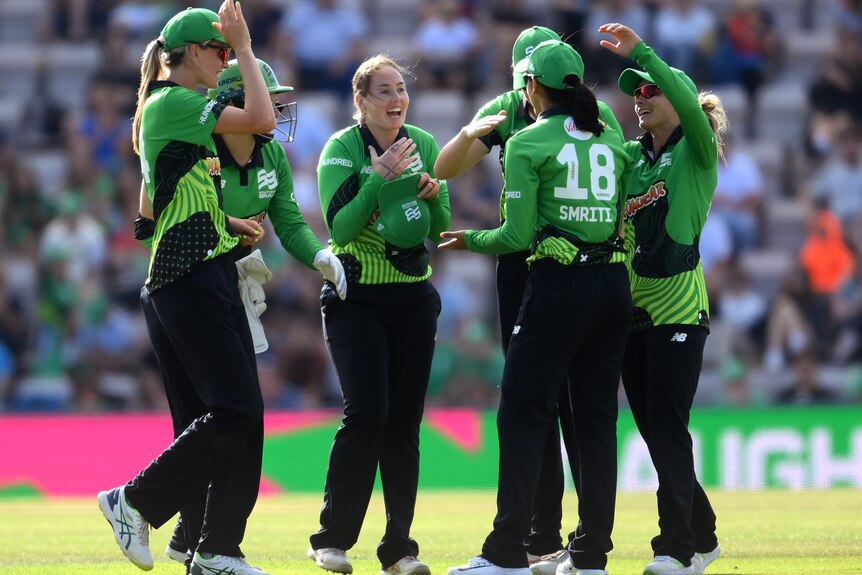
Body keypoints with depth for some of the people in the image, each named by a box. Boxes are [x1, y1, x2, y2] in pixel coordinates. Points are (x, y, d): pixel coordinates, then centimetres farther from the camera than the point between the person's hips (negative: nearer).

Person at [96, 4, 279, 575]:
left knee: (244, 414, 5)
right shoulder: (170, 103, -10)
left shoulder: (183, 110, 21)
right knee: (234, 412, -13)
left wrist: (230, 223, 17)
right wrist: (245, 46, -11)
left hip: (215, 272, 10)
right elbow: (262, 119, -18)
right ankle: (135, 501, -2)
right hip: (189, 277, -10)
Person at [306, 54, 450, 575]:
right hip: (356, 298, -4)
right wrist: (380, 178, -26)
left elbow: (438, 228, 7)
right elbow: (340, 227, -18)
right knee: (367, 413, -16)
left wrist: (434, 195, -13)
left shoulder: (425, 145, 5)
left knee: (405, 422, 2)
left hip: (414, 298, 4)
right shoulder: (342, 148, -8)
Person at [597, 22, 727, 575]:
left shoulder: (696, 152, -4)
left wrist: (640, 52, -24)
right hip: (633, 306, 7)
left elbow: (688, 104, -21)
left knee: (668, 426, -11)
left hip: (678, 307, -7)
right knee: (652, 429, 8)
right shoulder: (630, 155, 14)